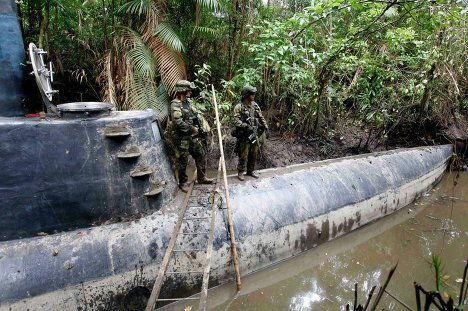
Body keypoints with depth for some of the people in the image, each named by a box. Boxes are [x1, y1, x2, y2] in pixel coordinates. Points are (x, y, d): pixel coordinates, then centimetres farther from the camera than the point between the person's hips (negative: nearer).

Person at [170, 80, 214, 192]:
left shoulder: (188, 102, 11)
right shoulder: (175, 105, -17)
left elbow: (195, 116, 18)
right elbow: (178, 122, -27)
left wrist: (199, 129, 10)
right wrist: (192, 129, -20)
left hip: (193, 136, 8)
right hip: (182, 138, -8)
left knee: (201, 155, 12)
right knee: (183, 161, 3)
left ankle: (201, 177, 27)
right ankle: (183, 183, 19)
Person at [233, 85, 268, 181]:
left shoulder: (255, 105, 9)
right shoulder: (239, 107, -10)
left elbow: (261, 117, 17)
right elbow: (236, 121, -19)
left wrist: (265, 125, 5)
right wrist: (246, 126, -29)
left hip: (255, 134, 6)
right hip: (244, 135, -6)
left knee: (254, 154, 12)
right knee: (243, 155, 0)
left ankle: (251, 170, 27)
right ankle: (240, 172, 15)